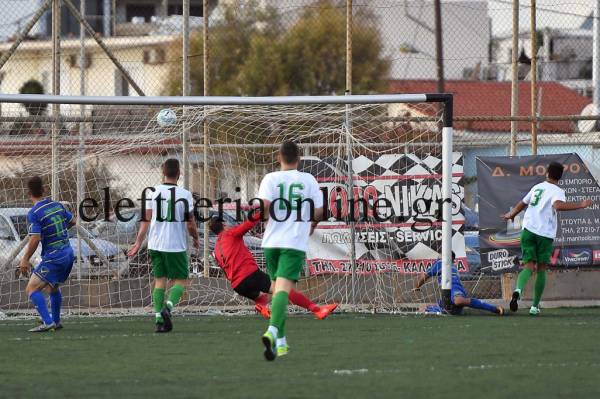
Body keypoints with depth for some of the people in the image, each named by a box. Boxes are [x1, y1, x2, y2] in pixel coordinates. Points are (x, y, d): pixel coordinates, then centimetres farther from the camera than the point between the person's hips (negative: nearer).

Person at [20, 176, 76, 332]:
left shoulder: (34, 214, -15)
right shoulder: (58, 206, 5)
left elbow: (35, 239, -21)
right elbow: (72, 221, 21)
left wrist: (25, 260, -12)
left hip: (53, 258, -8)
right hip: (68, 254, 8)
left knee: (32, 289, -8)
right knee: (52, 287, 28)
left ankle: (47, 322, -22)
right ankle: (56, 321, 36)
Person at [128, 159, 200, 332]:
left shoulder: (153, 192, 1)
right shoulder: (184, 195, -7)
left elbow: (146, 219, 0)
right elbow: (190, 223, -4)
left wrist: (138, 242, 5)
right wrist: (196, 239, 15)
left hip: (155, 244, 3)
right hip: (176, 245, -3)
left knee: (159, 279, 11)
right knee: (180, 281, 7)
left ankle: (159, 319, 3)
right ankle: (168, 307, -19)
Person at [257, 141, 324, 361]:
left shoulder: (271, 178, 2)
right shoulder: (308, 180, 5)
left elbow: (263, 205, -13)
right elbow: (319, 212, 6)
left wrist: (264, 217, 9)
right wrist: (311, 226, 26)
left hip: (272, 241, 2)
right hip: (296, 243, -2)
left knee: (277, 288, 18)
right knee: (284, 289, -13)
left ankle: (281, 341, 21)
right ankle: (272, 331, -37)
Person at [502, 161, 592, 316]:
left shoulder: (537, 187, 18)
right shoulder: (557, 191, -2)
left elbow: (522, 204, 32)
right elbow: (558, 205, -25)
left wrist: (511, 215, 51)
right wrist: (581, 205, -22)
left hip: (528, 231, 4)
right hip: (545, 234, -4)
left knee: (529, 266, -1)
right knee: (541, 269, 10)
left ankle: (518, 290, -33)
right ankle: (535, 306, 10)